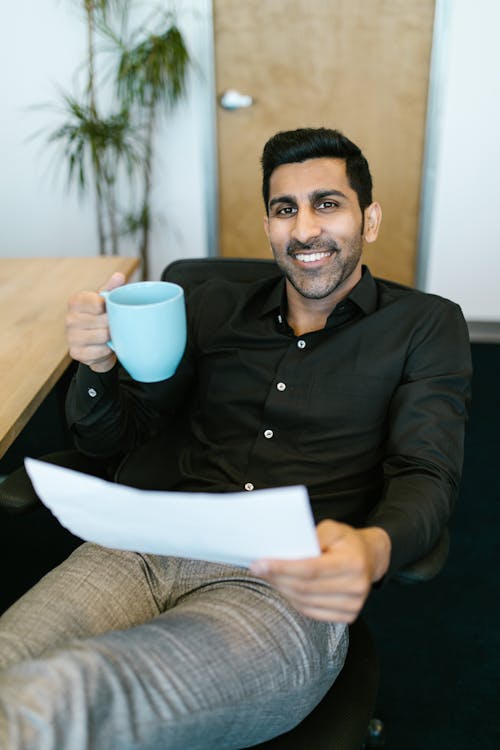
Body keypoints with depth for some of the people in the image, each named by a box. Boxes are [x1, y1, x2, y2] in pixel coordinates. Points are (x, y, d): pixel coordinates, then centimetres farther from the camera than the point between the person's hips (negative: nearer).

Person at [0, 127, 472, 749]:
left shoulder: (427, 325, 11)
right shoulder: (214, 308, 19)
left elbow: (425, 478, 1)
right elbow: (108, 435, 19)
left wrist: (373, 549, -23)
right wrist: (98, 365, -6)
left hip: (285, 587, -3)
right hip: (150, 550, 4)